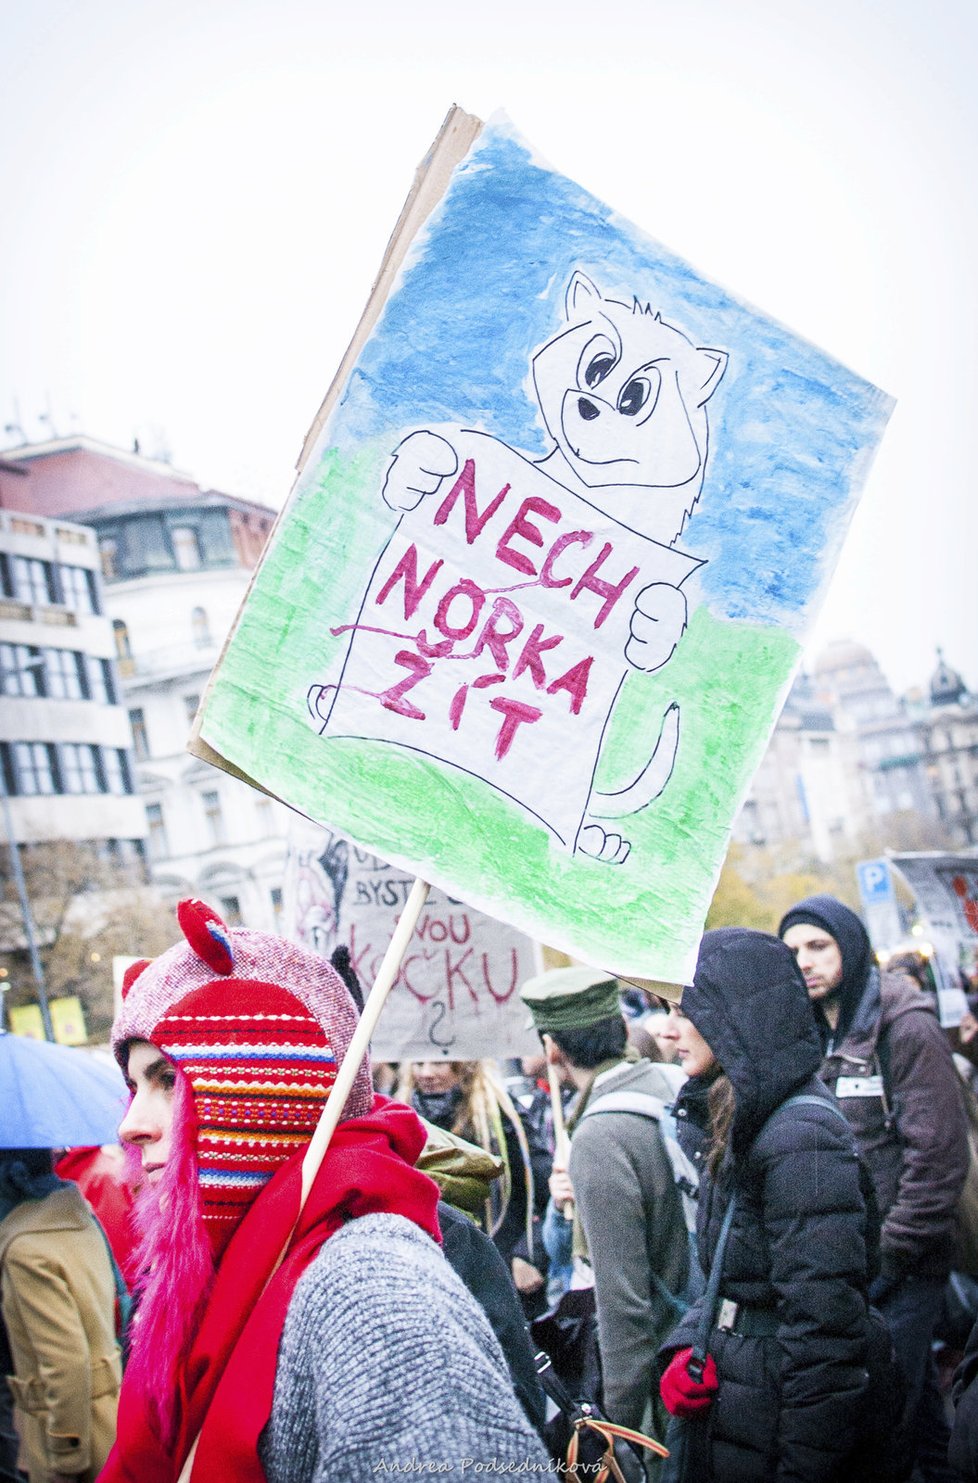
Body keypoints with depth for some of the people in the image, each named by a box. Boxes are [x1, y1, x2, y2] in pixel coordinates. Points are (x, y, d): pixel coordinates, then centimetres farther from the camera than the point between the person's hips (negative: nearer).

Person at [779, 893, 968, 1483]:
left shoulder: (906, 1027, -11)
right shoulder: (810, 1036, 11)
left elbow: (939, 1157, -15)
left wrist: (888, 1258, -15)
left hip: (902, 1265, -6)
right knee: (917, 1401, 16)